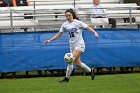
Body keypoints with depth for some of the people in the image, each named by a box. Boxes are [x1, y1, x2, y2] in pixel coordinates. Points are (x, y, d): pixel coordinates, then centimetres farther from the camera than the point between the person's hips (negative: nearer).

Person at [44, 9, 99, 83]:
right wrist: (49, 40, 3)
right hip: (72, 46, 6)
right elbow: (58, 34, 10)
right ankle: (90, 70, 36)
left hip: (79, 45, -6)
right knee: (77, 63, 11)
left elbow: (88, 27, -12)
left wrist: (95, 32, -28)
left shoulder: (77, 23, -10)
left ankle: (67, 78, -8)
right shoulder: (65, 25, 4)